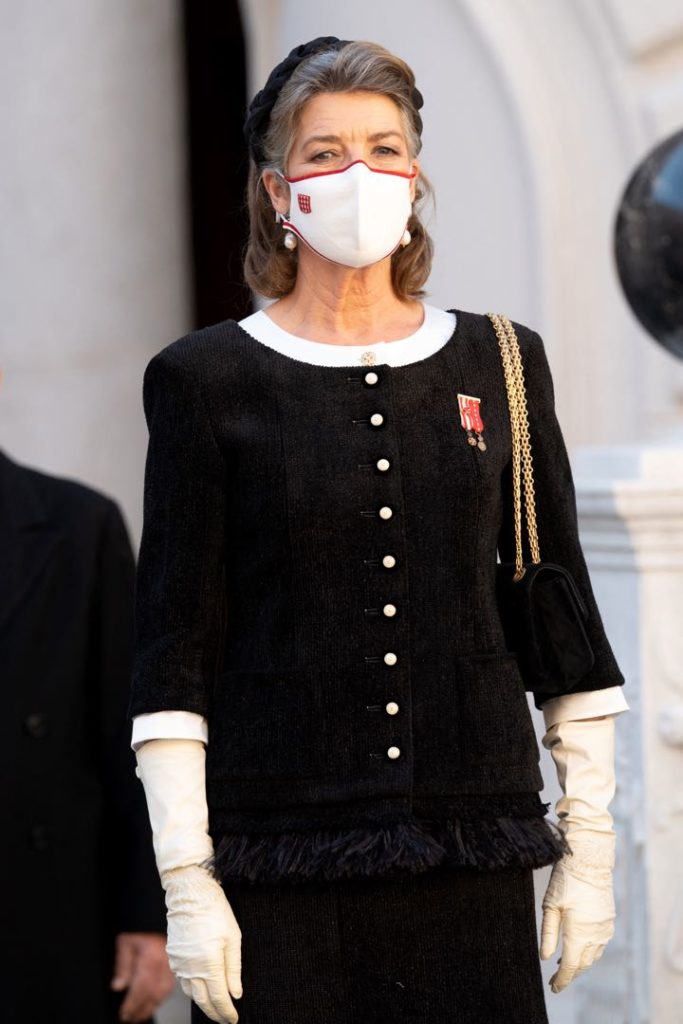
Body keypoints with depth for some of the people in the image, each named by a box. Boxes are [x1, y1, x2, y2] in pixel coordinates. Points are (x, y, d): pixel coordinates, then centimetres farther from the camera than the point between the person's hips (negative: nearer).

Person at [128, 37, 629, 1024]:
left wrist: (590, 847, 7)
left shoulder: (501, 363, 9)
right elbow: (172, 650, -1)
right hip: (281, 859, -2)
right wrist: (187, 878, -7)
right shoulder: (208, 379, 1)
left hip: (474, 855, 2)